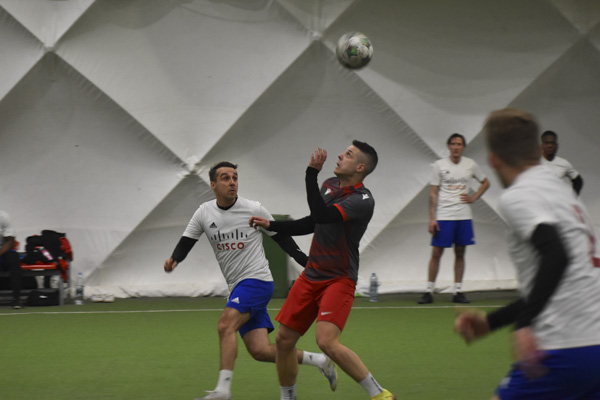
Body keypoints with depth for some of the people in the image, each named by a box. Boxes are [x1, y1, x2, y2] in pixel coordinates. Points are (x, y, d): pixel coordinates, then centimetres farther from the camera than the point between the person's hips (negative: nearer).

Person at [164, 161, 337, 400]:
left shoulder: (254, 210, -5)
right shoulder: (204, 213, 6)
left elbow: (282, 239, 5)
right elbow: (185, 243, 7)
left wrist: (309, 264, 3)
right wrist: (173, 260, -15)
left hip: (257, 280, -5)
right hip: (238, 288, 5)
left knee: (225, 325, -26)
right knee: (260, 351, -3)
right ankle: (319, 361, 14)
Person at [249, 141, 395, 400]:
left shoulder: (362, 200, -18)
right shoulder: (330, 184, 8)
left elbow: (322, 215, -32)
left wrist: (312, 172, -31)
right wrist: (271, 225, 22)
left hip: (339, 280, -8)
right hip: (311, 276, 8)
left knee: (327, 342, -24)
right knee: (284, 339, 7)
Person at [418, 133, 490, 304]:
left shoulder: (471, 165, 5)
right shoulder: (439, 165, -1)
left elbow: (485, 183, 20)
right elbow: (433, 193, -1)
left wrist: (474, 198, 5)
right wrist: (432, 218, -7)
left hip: (463, 216, 2)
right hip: (443, 216, -2)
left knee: (460, 253, 5)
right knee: (436, 253, -4)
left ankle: (458, 291, 11)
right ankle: (429, 291, 2)